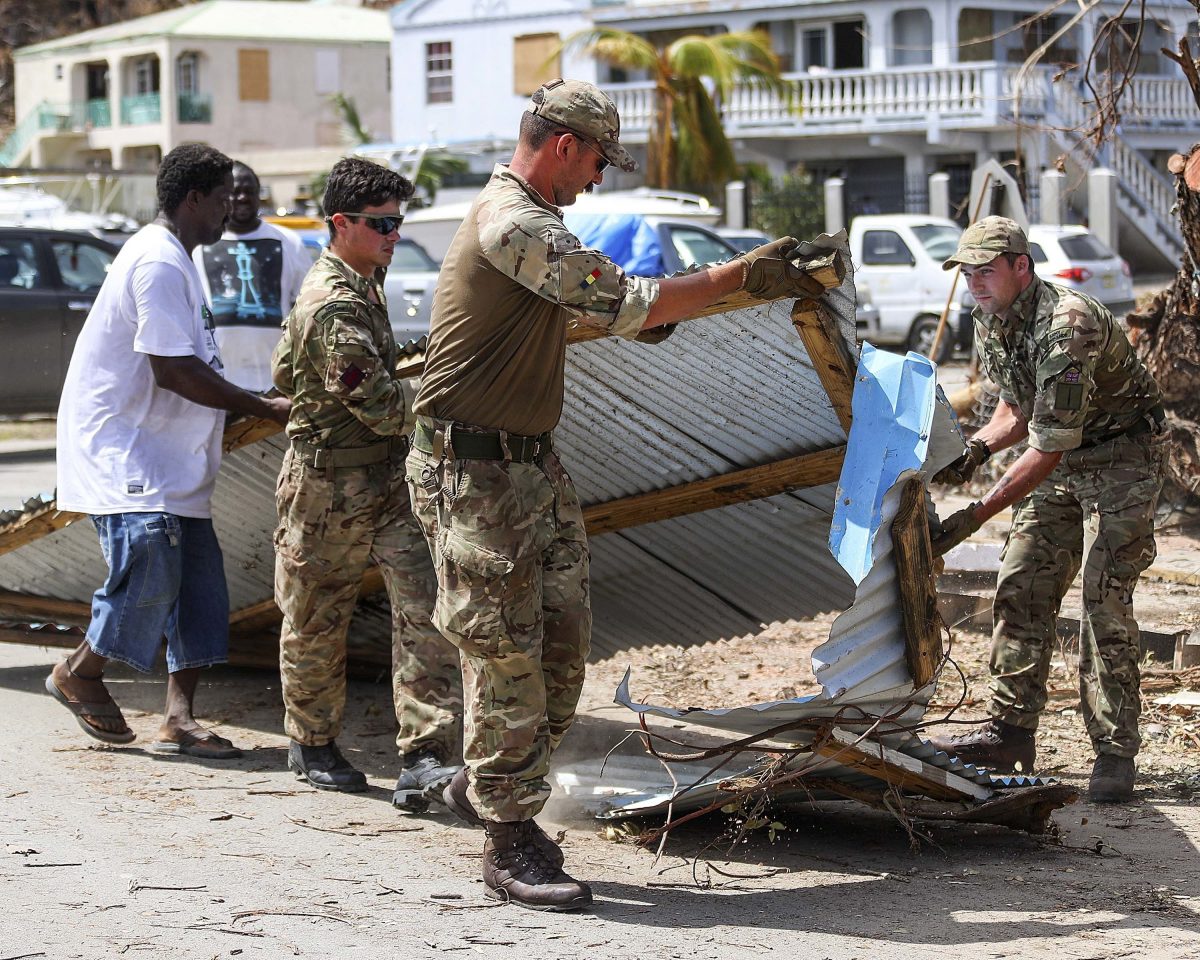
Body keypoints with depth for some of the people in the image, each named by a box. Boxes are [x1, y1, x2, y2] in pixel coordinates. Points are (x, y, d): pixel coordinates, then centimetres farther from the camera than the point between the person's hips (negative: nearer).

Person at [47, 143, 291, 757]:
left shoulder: (172, 259, 17)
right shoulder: (160, 263, -17)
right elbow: (174, 371, -22)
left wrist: (247, 408, 13)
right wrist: (264, 409, -15)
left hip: (165, 452, 11)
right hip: (121, 450, -11)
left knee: (198, 577, 2)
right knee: (150, 569, -16)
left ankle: (178, 720, 2)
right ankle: (80, 674, 8)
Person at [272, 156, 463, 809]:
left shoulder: (360, 283, 11)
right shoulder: (336, 307, -21)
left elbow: (285, 371, 22)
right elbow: (380, 403, -24)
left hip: (388, 477, 8)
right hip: (329, 486, -8)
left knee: (424, 608, -7)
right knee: (317, 621, 10)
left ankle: (424, 759, -11)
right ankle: (313, 744, 29)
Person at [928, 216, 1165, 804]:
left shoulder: (1066, 325, -31)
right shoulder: (990, 325, -2)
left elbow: (1046, 450, -31)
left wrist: (974, 517, -33)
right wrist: (976, 449, -7)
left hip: (1121, 458, -9)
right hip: (1060, 463, 9)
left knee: (1104, 597, -15)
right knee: (1020, 590, 4)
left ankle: (1115, 754, -11)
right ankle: (1010, 730, 12)